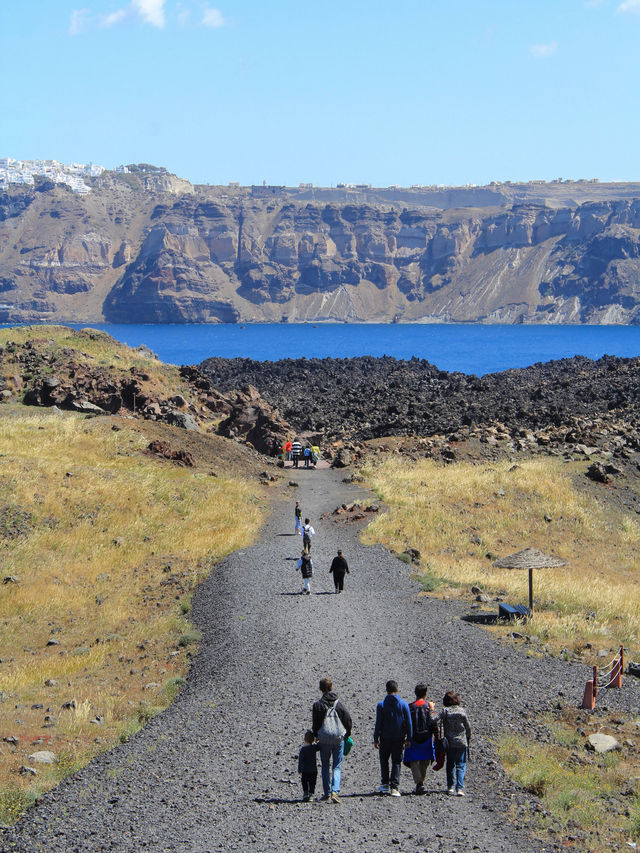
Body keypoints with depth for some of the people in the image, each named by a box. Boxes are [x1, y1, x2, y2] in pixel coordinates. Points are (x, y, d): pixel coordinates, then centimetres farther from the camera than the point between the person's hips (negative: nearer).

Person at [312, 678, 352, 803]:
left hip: (324, 739, -1)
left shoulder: (318, 705, -6)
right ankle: (335, 791, -12)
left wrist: (316, 736, 14)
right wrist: (347, 734, 16)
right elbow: (348, 720, 1)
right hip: (339, 738, 1)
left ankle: (327, 793, 15)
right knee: (337, 767, 6)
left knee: (325, 767, 14)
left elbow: (316, 723, -3)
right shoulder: (338, 703, -2)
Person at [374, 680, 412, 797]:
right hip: (399, 738, 1)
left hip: (385, 738, -1)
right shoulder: (403, 704, -2)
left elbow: (378, 724, -5)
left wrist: (376, 739, 0)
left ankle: (385, 784, 13)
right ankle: (394, 787, -3)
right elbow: (408, 723, -1)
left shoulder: (381, 705, -5)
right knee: (396, 762, 5)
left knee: (384, 761, 17)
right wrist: (409, 738, 5)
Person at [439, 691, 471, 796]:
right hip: (462, 742, -1)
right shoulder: (462, 711, -2)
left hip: (449, 743, 1)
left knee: (450, 765, 16)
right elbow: (468, 727, 3)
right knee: (461, 766, 2)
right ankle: (459, 788, -10)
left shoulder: (445, 711, -4)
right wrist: (468, 739, 17)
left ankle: (451, 787, 17)